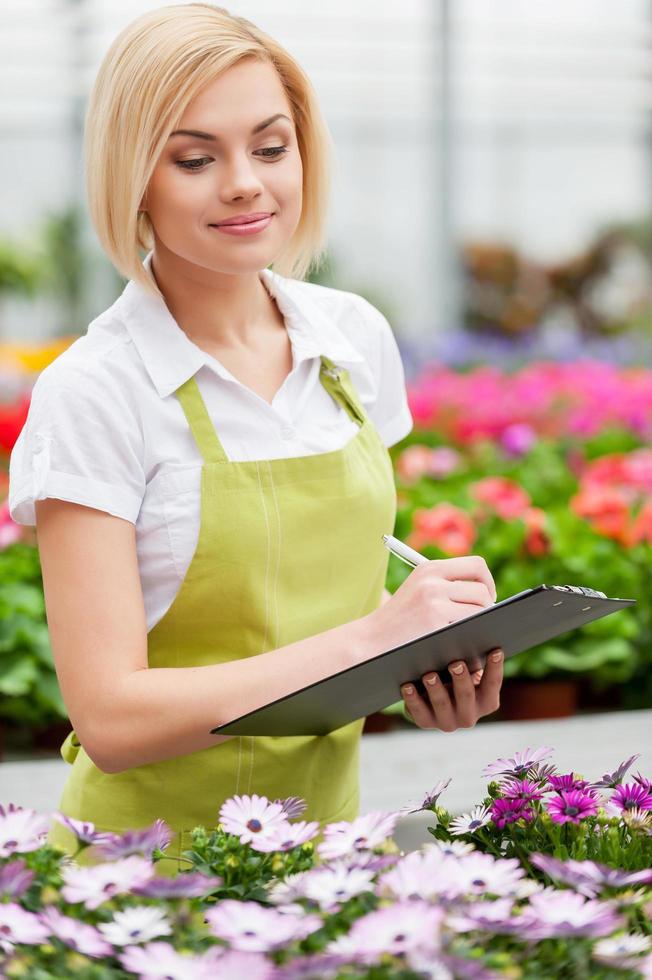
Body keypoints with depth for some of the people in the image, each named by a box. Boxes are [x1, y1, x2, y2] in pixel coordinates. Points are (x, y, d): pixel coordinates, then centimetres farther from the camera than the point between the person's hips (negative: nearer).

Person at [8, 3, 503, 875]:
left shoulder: (356, 338, 4)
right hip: (154, 857, -4)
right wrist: (367, 639, -21)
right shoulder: (94, 393, -12)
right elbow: (112, 718, -16)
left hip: (327, 829, 4)